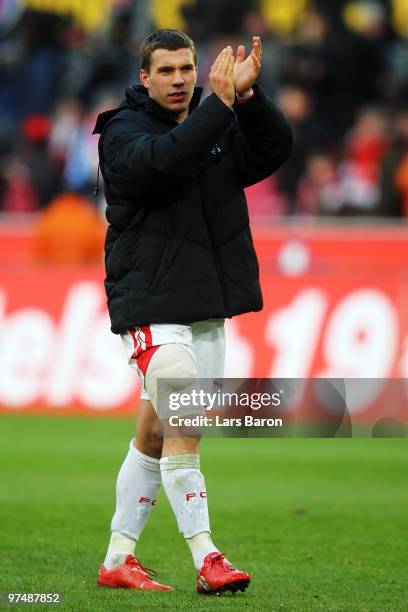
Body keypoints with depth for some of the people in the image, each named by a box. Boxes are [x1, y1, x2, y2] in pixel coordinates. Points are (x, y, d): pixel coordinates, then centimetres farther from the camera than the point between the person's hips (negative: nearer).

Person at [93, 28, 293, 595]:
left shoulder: (217, 126, 12)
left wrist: (248, 96, -18)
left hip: (207, 307, 6)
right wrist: (221, 103, -29)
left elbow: (274, 150, -3)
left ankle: (118, 559, 18)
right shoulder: (125, 130, -6)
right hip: (151, 305, -6)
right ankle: (206, 560, -15)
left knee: (155, 434, 11)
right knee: (183, 430, -14)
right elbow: (159, 162, -28)